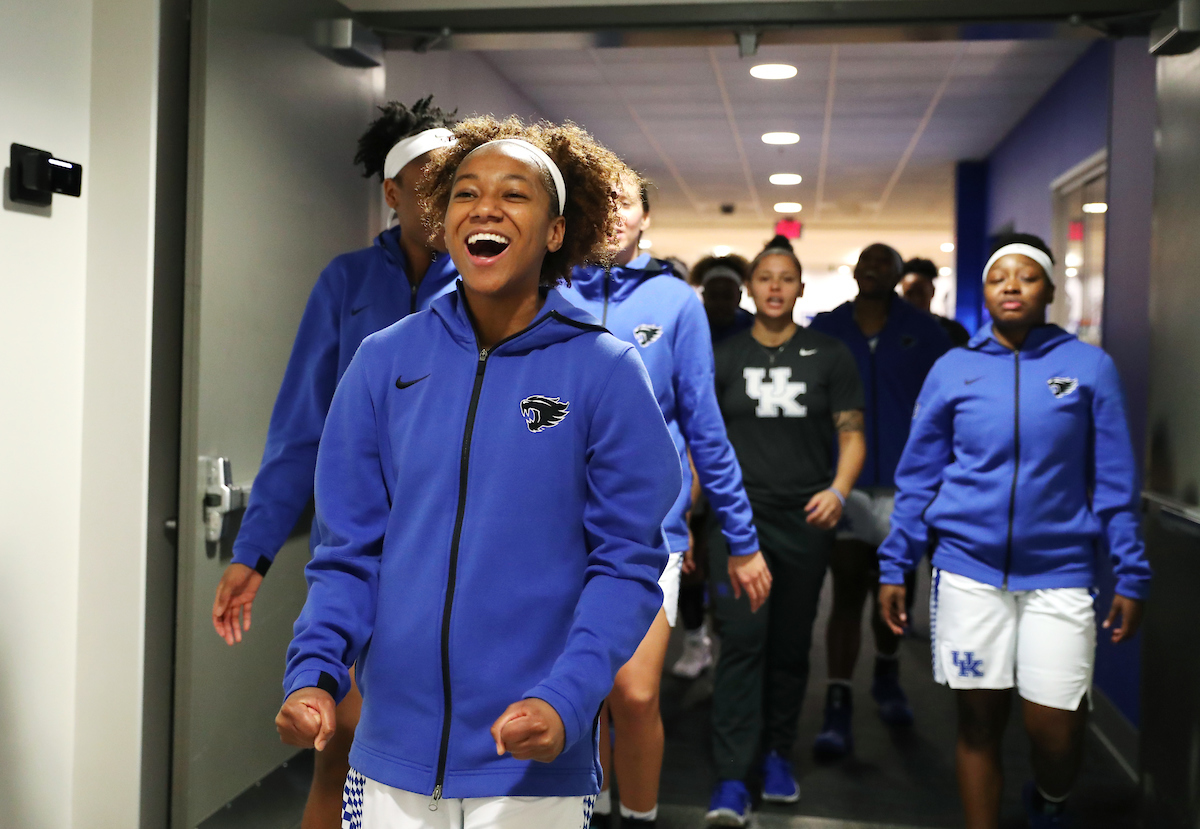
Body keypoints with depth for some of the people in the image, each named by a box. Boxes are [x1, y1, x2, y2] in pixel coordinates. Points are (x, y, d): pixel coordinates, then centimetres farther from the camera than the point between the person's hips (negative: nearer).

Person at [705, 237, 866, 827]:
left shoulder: (829, 356, 5)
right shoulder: (725, 358, 6)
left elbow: (852, 435, 4)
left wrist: (838, 490, -15)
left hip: (806, 519, 1)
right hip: (740, 517, -1)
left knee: (791, 645, 10)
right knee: (741, 640, -12)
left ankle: (777, 755, 28)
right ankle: (732, 781, -12)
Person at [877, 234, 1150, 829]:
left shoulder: (1089, 366, 2)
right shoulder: (953, 370, 4)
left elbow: (1115, 482, 2)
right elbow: (918, 478, 7)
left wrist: (1131, 577, -1)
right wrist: (894, 567, 4)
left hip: (1059, 573, -1)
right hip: (969, 570, 1)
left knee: (1055, 730, -2)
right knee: (979, 719, 8)